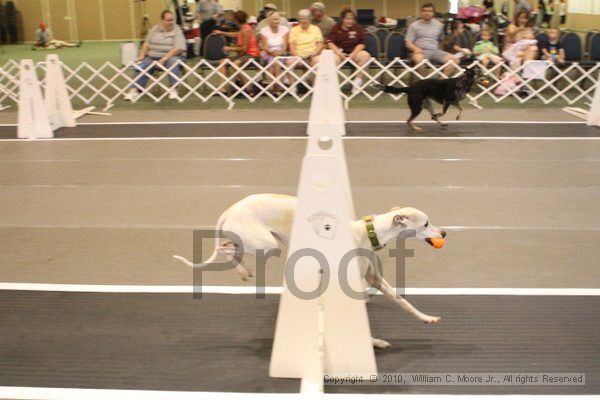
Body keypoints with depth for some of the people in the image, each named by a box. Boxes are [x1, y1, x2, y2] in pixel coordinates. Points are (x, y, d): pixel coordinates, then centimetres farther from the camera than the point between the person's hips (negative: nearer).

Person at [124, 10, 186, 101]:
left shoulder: (177, 31, -3)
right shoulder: (154, 29, 13)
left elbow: (179, 49, -14)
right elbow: (146, 44, 15)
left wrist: (164, 59, -22)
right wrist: (142, 56, -1)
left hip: (172, 56, -4)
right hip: (152, 57, 4)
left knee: (173, 62, -37)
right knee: (139, 66, -18)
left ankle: (173, 89, -33)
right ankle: (134, 90, -22)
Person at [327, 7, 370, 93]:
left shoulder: (358, 28, 5)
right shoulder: (336, 28, 3)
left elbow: (361, 44, -1)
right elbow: (330, 43, -3)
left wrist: (353, 54, -18)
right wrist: (339, 53, -19)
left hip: (354, 52, 2)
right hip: (339, 51, -1)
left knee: (366, 56, -28)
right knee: (333, 59, -36)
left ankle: (358, 81, -22)